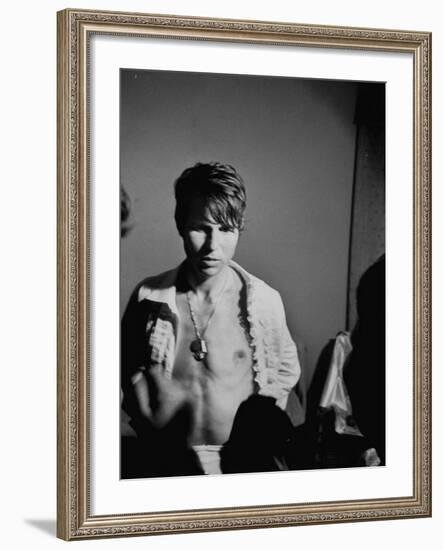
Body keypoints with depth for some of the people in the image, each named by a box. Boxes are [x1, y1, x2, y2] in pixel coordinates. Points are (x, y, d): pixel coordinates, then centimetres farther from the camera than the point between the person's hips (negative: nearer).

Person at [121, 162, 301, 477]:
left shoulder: (263, 300, -5)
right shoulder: (150, 297, -3)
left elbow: (286, 369, 10)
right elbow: (130, 368, 12)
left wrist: (259, 428, 2)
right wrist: (147, 421, 3)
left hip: (241, 463, 0)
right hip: (161, 461, 1)